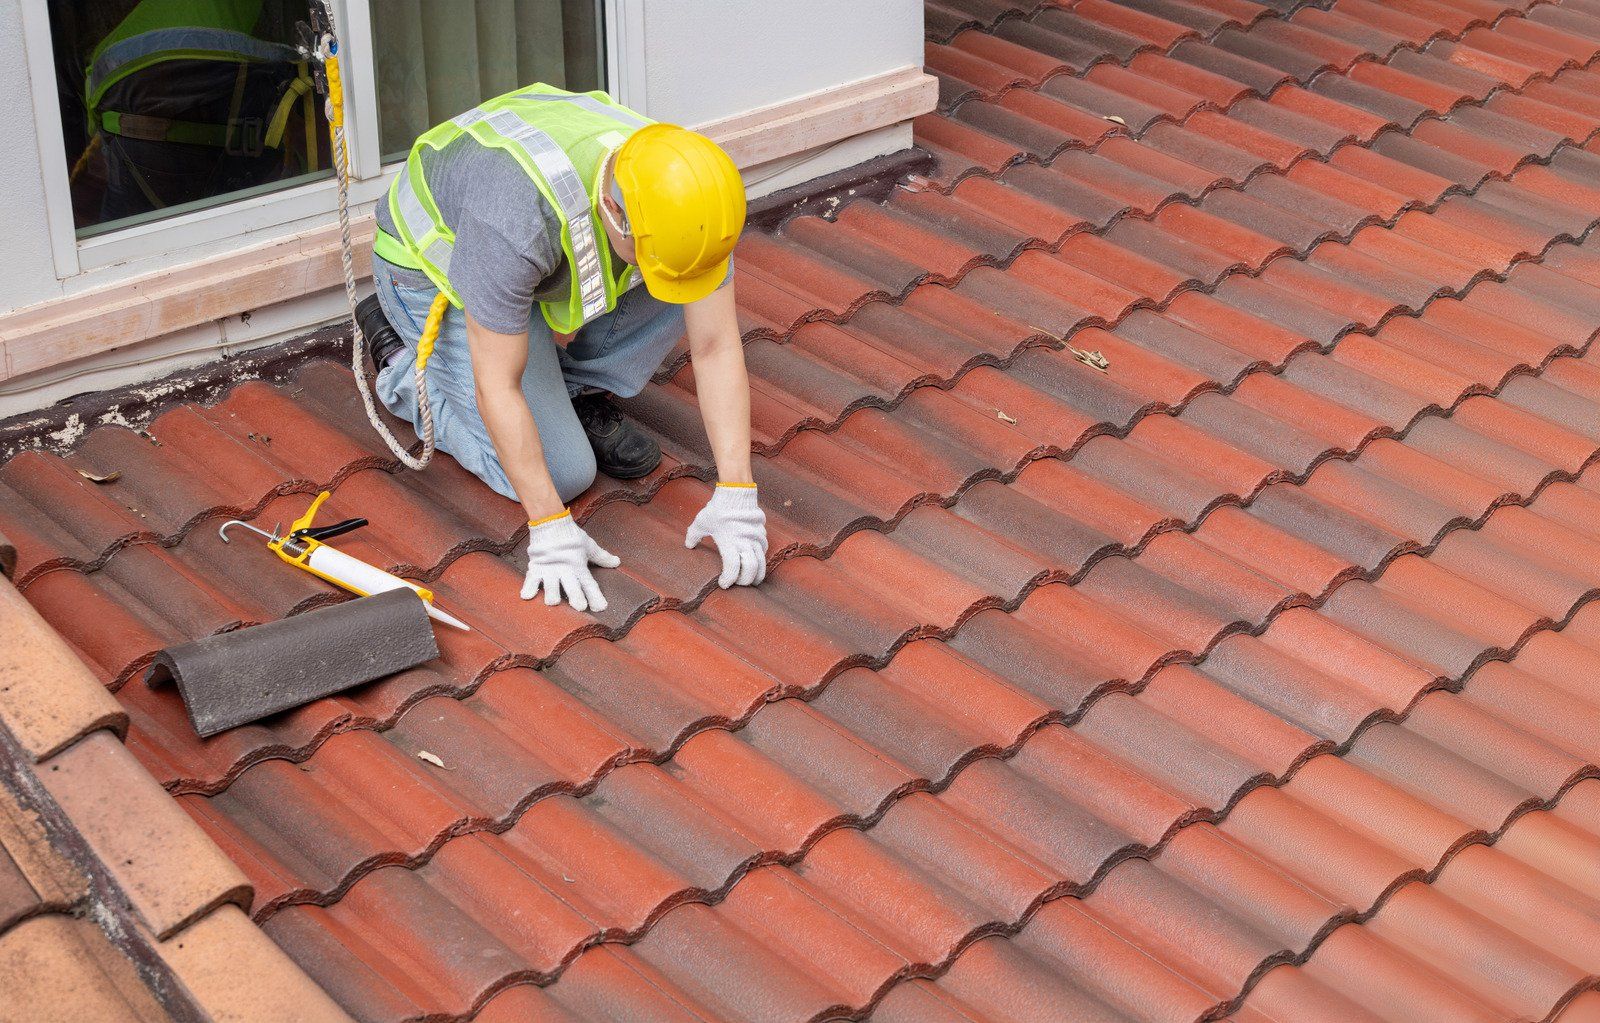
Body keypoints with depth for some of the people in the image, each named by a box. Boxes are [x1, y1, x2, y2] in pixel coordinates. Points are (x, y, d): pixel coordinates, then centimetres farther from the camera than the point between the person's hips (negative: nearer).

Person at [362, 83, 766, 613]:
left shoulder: (684, 189, -27)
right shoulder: (519, 217, -44)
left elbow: (717, 346, -22)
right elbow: (496, 386, -36)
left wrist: (736, 496, -28)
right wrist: (550, 529, -36)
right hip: (438, 268, -5)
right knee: (562, 472, -12)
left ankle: (579, 391, 2)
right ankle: (404, 366, 8)